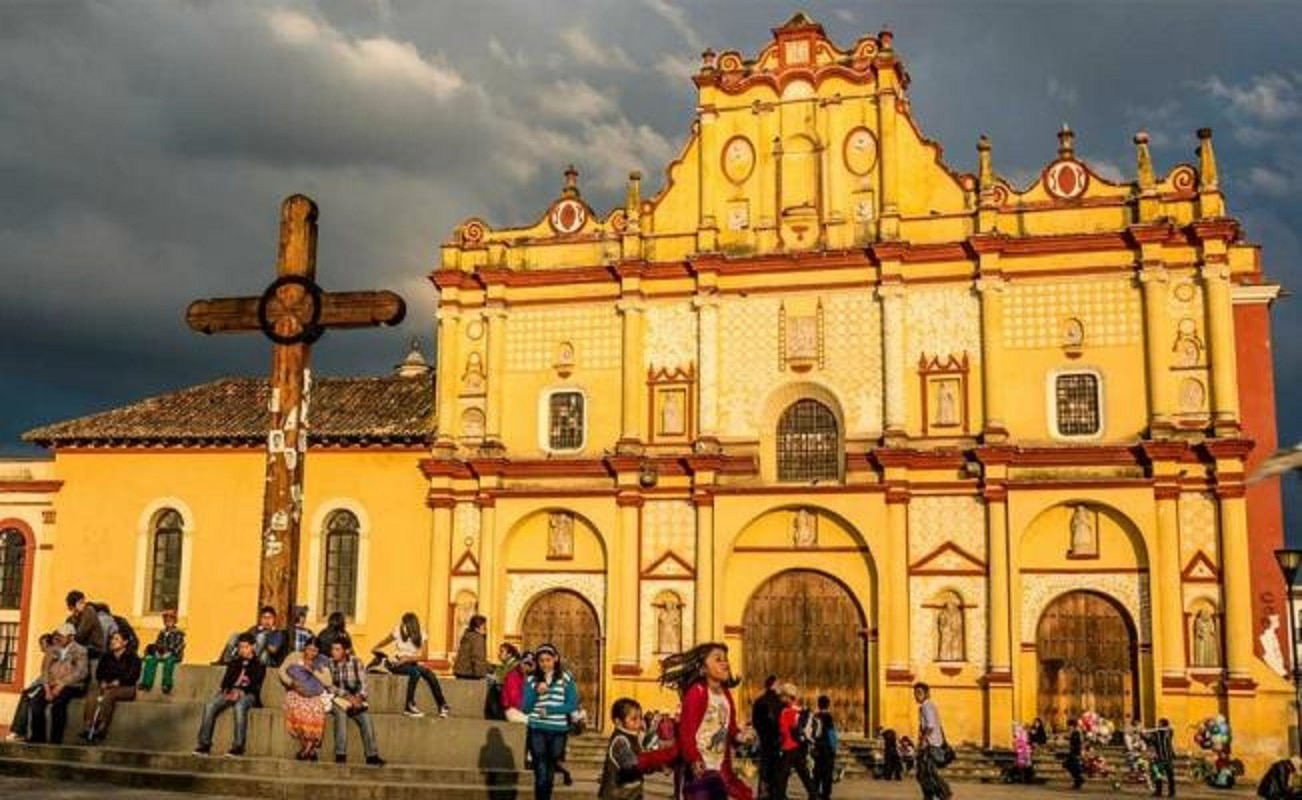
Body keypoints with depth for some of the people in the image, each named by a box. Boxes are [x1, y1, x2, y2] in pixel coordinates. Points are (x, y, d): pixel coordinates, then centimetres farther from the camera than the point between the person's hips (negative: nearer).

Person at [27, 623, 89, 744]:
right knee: (36, 701, -23)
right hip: (52, 685, 5)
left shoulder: (80, 651, 1)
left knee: (57, 702, -34)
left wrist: (61, 685, -19)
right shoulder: (52, 650, 16)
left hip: (71, 686, -5)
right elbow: (45, 669, 8)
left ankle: (55, 740, -26)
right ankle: (38, 737, -12)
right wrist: (47, 688, -9)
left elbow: (81, 672, -11)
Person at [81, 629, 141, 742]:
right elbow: (99, 672, 17)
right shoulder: (107, 657, 18)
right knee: (91, 698, -28)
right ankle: (88, 728, -35)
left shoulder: (132, 657, 2)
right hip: (108, 687, 5)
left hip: (126, 688, -5)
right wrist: (102, 681, -5)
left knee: (108, 695, -37)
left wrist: (119, 681, -20)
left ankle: (102, 728, -38)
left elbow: (134, 675, -8)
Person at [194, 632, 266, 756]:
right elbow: (226, 680, 14)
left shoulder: (259, 665, 9)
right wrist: (229, 690, -10)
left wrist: (240, 691, -21)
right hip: (230, 692, 4)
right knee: (210, 706, -26)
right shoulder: (234, 663, 24)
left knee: (240, 706, -39)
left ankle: (238, 746, -41)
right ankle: (205, 744, -26)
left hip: (248, 694, -4)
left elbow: (255, 685, -4)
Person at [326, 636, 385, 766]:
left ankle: (372, 755, -26)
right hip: (334, 698, -2)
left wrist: (359, 697, -18)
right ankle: (340, 754, -35)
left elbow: (363, 684, 1)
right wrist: (347, 696, -18)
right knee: (341, 711, -34)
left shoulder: (356, 662, 5)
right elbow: (329, 686, -8)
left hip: (354, 698, 2)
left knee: (365, 715, -26)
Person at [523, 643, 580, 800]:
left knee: (550, 774, 12)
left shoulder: (567, 679, 1)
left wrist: (549, 710, -12)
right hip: (537, 730, -1)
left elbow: (573, 705, -4)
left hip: (558, 731, 1)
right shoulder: (532, 680, 3)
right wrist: (536, 692, -15)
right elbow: (525, 707, 1)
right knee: (541, 774, -8)